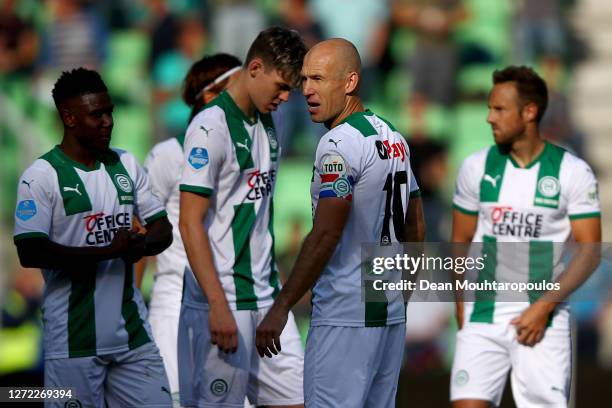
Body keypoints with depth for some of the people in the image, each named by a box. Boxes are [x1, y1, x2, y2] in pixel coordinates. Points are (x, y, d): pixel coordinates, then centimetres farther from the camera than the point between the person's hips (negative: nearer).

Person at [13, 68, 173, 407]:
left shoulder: (126, 165, 11)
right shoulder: (41, 176, -8)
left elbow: (162, 229, 13)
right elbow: (30, 253, -16)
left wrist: (141, 246, -12)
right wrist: (108, 251, -19)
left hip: (132, 330, 5)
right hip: (74, 341, -5)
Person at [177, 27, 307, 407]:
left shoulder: (268, 127, 14)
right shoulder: (211, 127, -11)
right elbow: (190, 223, -15)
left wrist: (274, 284, 15)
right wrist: (218, 305, -19)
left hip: (266, 297, 8)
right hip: (224, 301, -8)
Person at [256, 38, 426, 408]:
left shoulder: (339, 144, -14)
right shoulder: (394, 138, 14)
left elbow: (325, 236, -20)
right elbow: (416, 229, 19)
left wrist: (282, 307, -19)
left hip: (345, 316, -9)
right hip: (391, 312, 9)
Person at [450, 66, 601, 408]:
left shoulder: (573, 172, -4)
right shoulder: (476, 167, 4)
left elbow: (590, 251, -5)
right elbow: (460, 242, 12)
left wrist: (544, 307, -14)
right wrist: (461, 312, 6)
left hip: (544, 320, -2)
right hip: (483, 315, 2)